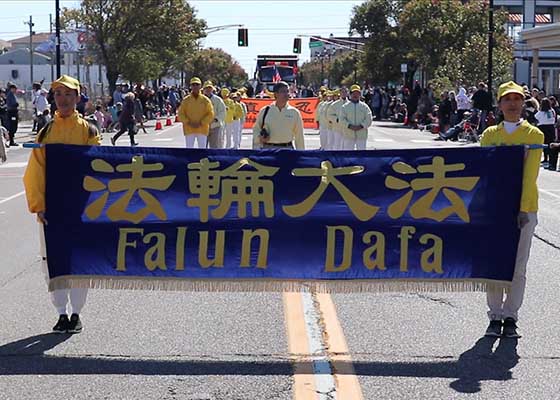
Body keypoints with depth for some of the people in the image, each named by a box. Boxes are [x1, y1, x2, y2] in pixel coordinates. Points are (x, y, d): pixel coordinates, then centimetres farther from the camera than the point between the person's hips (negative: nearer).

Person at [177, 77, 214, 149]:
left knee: (202, 148, 3)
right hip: (189, 129, 0)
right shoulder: (186, 100, 3)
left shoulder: (205, 100, 2)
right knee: (189, 148, 1)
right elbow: (180, 114, 2)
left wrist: (201, 123, -12)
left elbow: (210, 114, -2)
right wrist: (188, 122, -12)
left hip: (202, 129, 0)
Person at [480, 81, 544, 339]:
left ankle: (510, 317, 11)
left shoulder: (534, 134, 1)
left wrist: (523, 208, -15)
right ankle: (495, 317, 12)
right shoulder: (490, 134, 8)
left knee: (518, 266, 2)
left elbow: (530, 174, -7)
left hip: (523, 209, -2)